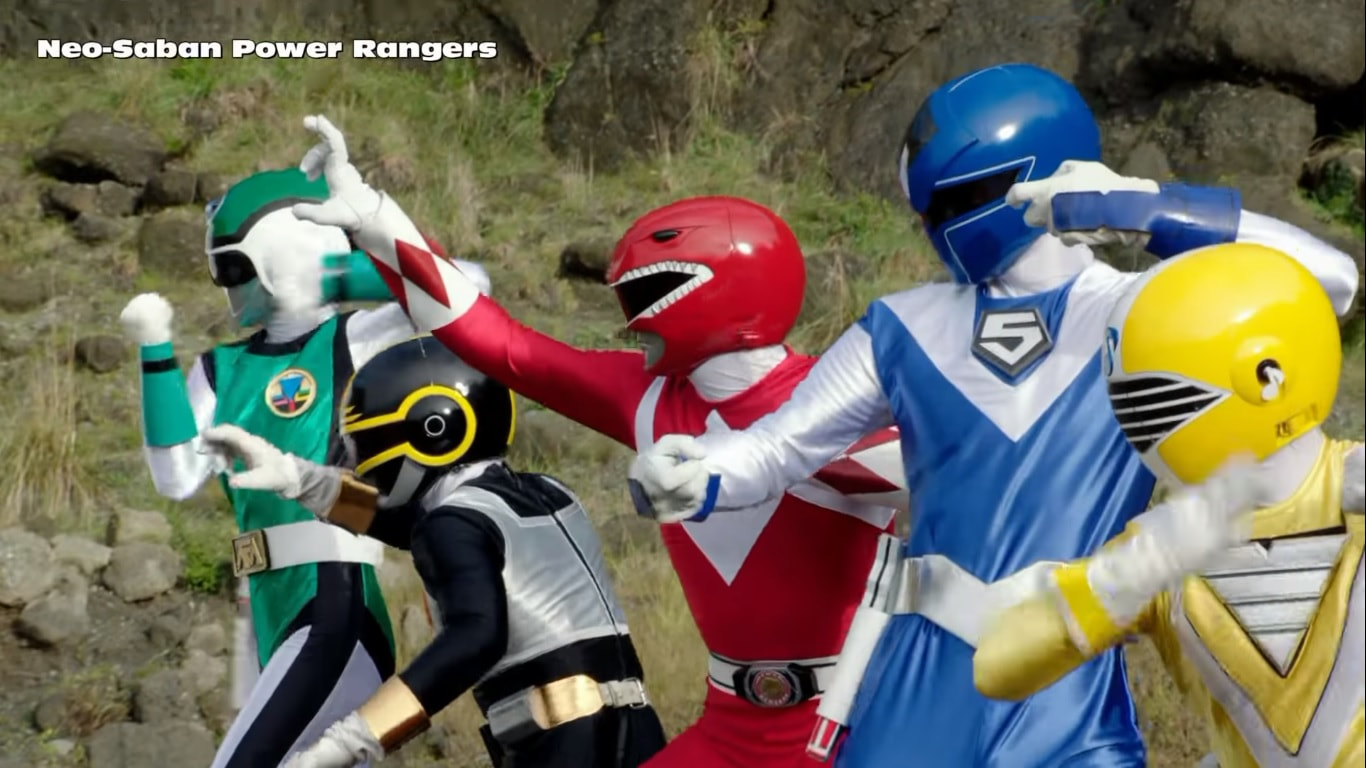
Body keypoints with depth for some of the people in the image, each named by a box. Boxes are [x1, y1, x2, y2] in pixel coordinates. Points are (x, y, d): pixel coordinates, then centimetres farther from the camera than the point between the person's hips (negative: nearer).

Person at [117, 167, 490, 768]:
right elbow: (178, 478, 4)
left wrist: (341, 278, -9)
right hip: (272, 616, 8)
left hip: (336, 613, -8)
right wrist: (155, 352, 2)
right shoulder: (224, 370, 13)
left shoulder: (356, 343, -5)